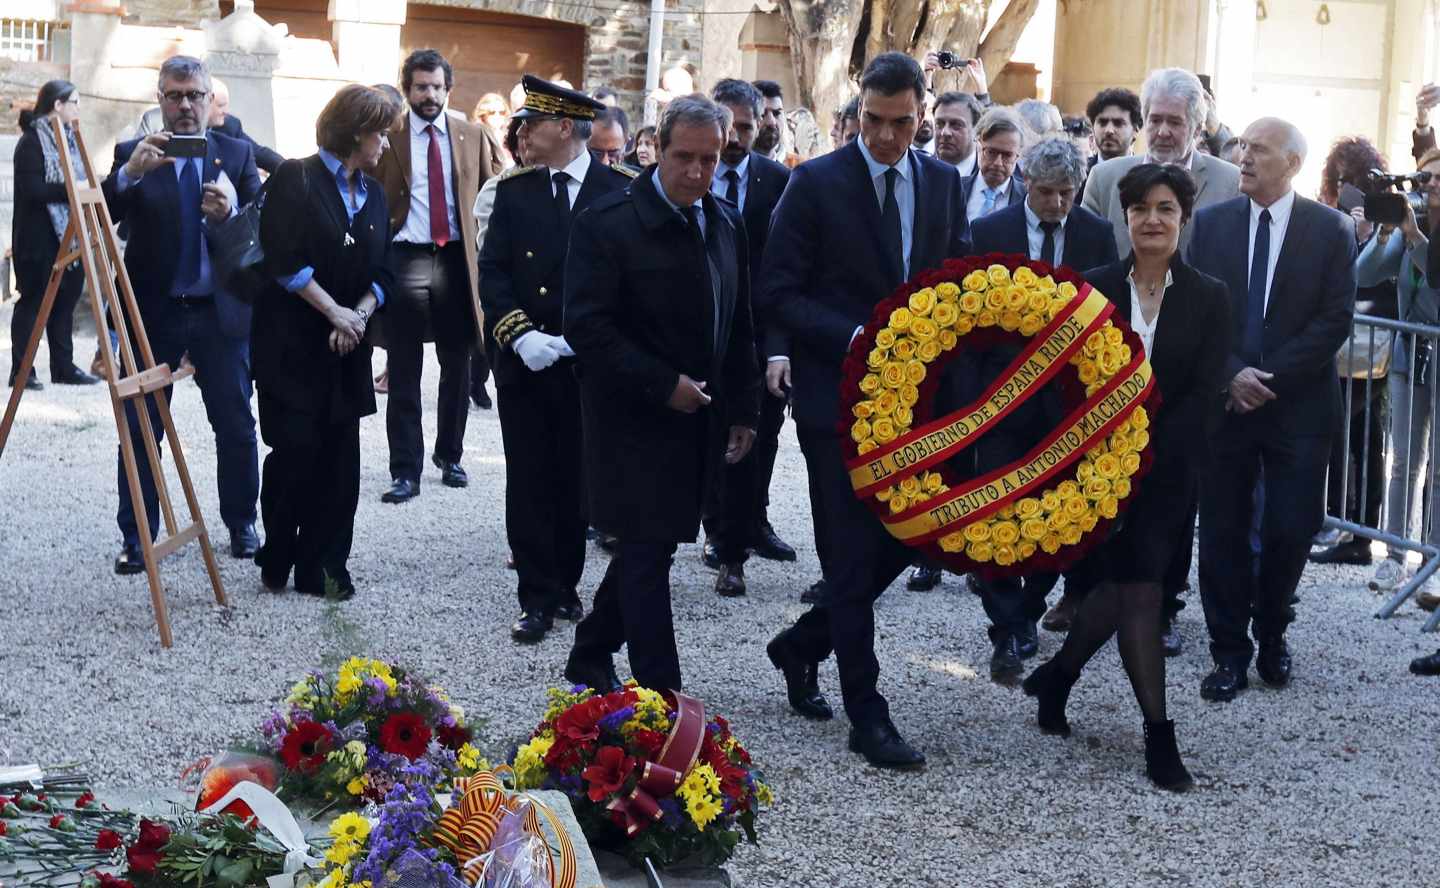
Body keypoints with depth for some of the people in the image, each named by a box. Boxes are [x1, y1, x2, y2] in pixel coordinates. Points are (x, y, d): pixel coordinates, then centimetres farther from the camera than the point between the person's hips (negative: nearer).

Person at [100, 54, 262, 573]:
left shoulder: (237, 154, 7)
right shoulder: (132, 154, 3)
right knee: (140, 429, 2)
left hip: (221, 311, 1)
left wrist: (231, 214, -20)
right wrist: (130, 173, -25)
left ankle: (241, 526, 23)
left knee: (237, 428, 8)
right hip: (153, 312, -1)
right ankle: (136, 538, 10)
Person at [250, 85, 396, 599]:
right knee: (295, 450, -7)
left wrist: (361, 314, -5)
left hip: (346, 347, 6)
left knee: (339, 458, 3)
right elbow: (283, 261, -12)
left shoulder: (372, 193, 16)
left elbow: (382, 272, 13)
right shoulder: (295, 179, -4)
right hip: (293, 343, -6)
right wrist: (334, 311, -13)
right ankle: (276, 561, 9)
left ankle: (322, 568, 10)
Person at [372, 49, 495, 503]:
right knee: (403, 372, 1)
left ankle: (449, 456, 26)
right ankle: (406, 471, 5)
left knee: (457, 365, 10)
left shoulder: (471, 136, 8)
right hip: (405, 258, -2)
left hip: (456, 258, 3)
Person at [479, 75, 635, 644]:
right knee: (529, 484, 2)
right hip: (522, 363, 2)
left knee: (574, 482, 9)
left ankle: (564, 587, 23)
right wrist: (520, 334, -13)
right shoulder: (513, 191, 6)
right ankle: (538, 598, 7)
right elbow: (492, 271, 2)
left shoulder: (619, 193, -4)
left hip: (586, 366, -2)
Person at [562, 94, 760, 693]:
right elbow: (587, 328, -17)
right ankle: (662, 702, 2)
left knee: (647, 548, 14)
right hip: (635, 420, -6)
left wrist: (744, 410, 11)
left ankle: (589, 658, 32)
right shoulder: (607, 223, -12)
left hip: (701, 420, 7)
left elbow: (738, 328, 16)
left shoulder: (726, 224, 9)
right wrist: (663, 386, -19)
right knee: (648, 555, -3)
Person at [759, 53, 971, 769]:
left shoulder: (943, 181, 7)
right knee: (855, 556, -1)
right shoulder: (816, 182, -7)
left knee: (904, 539, 8)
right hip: (839, 394, -5)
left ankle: (802, 645, 31)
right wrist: (852, 339, -20)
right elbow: (778, 294, -9)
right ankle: (868, 717, 9)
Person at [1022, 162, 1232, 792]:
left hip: (1170, 467, 1)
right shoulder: (1094, 289, 1)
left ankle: (1055, 677, 31)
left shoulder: (1209, 299, 1)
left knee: (1122, 589, 5)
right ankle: (1159, 737, 1)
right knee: (1138, 592, -5)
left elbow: (1204, 397, -5)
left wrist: (1143, 456, -12)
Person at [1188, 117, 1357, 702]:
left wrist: (1270, 378, -13)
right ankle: (1230, 651, 15)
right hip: (1225, 401, 1)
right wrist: (1231, 374, -12)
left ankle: (1271, 634, 26)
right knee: (1223, 532, 3)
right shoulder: (1210, 223, 5)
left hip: (1298, 406, -1)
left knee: (1291, 531, 2)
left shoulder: (1332, 229, -1)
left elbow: (1336, 319, -5)